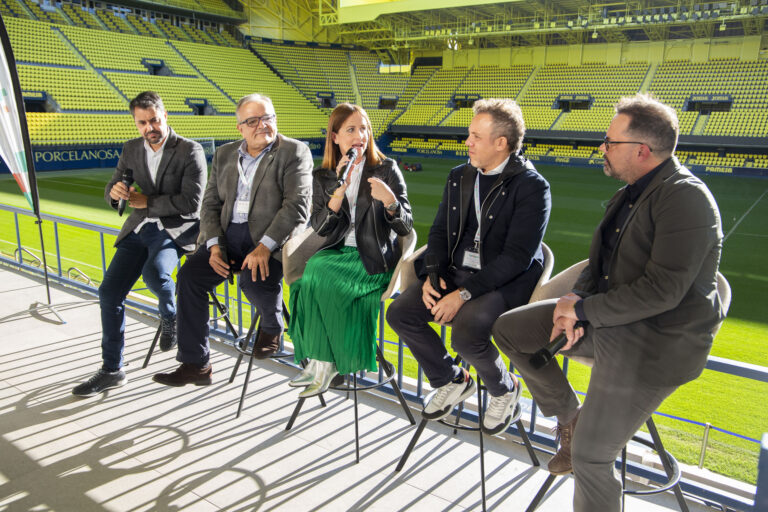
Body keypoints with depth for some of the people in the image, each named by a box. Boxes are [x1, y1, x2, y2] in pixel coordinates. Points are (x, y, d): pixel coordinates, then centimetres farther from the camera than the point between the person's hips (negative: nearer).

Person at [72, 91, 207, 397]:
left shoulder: (190, 151, -8)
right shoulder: (131, 149, 11)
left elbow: (191, 202, -15)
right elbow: (111, 193, 14)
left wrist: (148, 202, -12)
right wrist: (115, 192, -11)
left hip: (175, 229, -5)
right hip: (139, 229, 6)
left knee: (154, 272, -35)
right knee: (109, 291, -4)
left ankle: (169, 317, 1)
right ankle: (112, 370, 9)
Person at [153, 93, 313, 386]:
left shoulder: (294, 152, -2)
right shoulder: (224, 154, 16)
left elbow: (297, 207, -13)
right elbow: (210, 204, 13)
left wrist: (265, 247, -24)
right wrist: (214, 246, -5)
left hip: (272, 238, -5)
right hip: (229, 235, 5)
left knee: (254, 280, -32)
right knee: (190, 274, -15)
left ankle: (272, 326, 5)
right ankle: (195, 364, -5)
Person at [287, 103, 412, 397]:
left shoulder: (386, 169, 0)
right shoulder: (323, 177, 9)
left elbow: (405, 227, -4)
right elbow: (320, 228, -3)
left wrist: (389, 200, -26)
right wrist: (340, 190, -16)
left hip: (375, 258, -3)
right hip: (338, 252, 4)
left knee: (316, 277, -27)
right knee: (313, 272, -28)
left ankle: (323, 363, -10)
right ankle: (321, 363, -14)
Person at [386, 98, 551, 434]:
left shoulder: (532, 187, -12)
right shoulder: (459, 176, 11)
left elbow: (517, 257, -19)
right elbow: (439, 231, 13)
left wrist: (464, 294, -24)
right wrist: (431, 275, -6)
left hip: (505, 282, -7)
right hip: (455, 272, 7)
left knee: (465, 332, -32)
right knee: (400, 313, -11)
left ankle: (504, 389, 4)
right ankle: (452, 381, 13)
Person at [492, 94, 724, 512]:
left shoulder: (686, 198, -20)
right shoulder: (632, 193, 8)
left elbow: (663, 290, -27)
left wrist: (583, 310, -19)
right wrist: (577, 299, -5)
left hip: (657, 343, -9)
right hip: (609, 319, 9)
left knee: (590, 455, -6)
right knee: (509, 329, 5)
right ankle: (570, 418, 17)